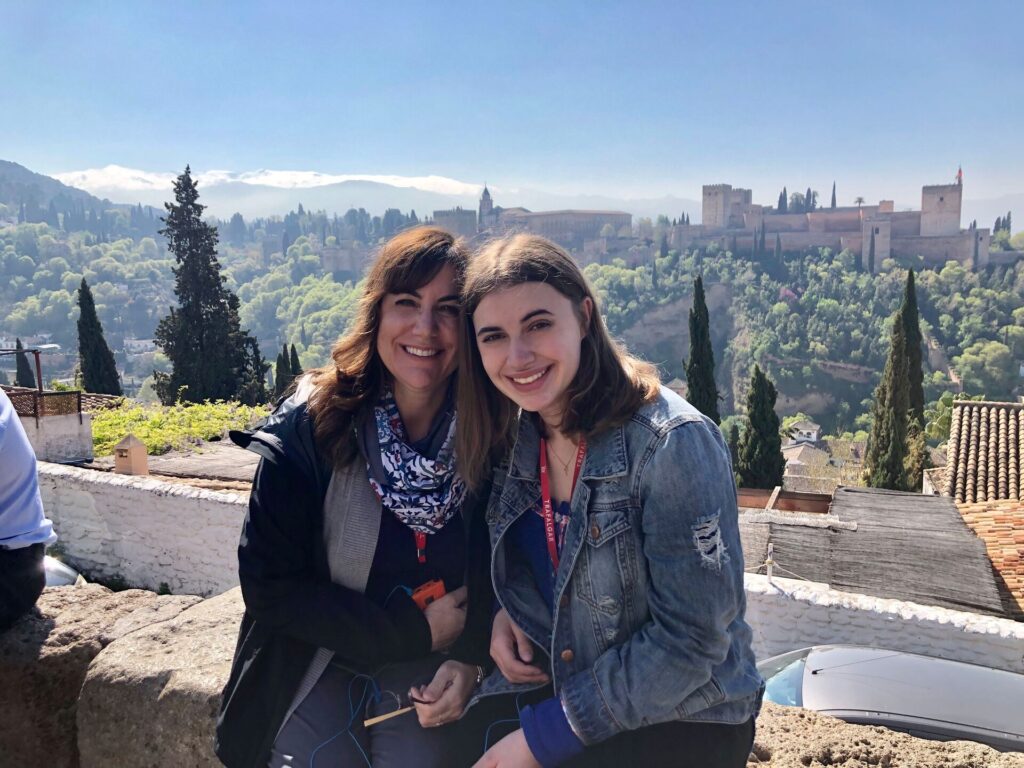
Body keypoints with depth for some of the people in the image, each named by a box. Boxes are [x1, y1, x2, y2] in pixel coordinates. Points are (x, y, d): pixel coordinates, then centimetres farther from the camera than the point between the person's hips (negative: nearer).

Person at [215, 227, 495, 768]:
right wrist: (415, 631, -14)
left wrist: (468, 658, -16)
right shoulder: (309, 426, -14)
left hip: (429, 671, 1)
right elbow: (270, 586, -12)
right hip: (319, 658, 0)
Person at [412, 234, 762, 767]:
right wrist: (505, 610, -8)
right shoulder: (516, 435, -3)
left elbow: (691, 641, -20)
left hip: (683, 722, -5)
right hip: (559, 687, 5)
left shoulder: (673, 443, -22)